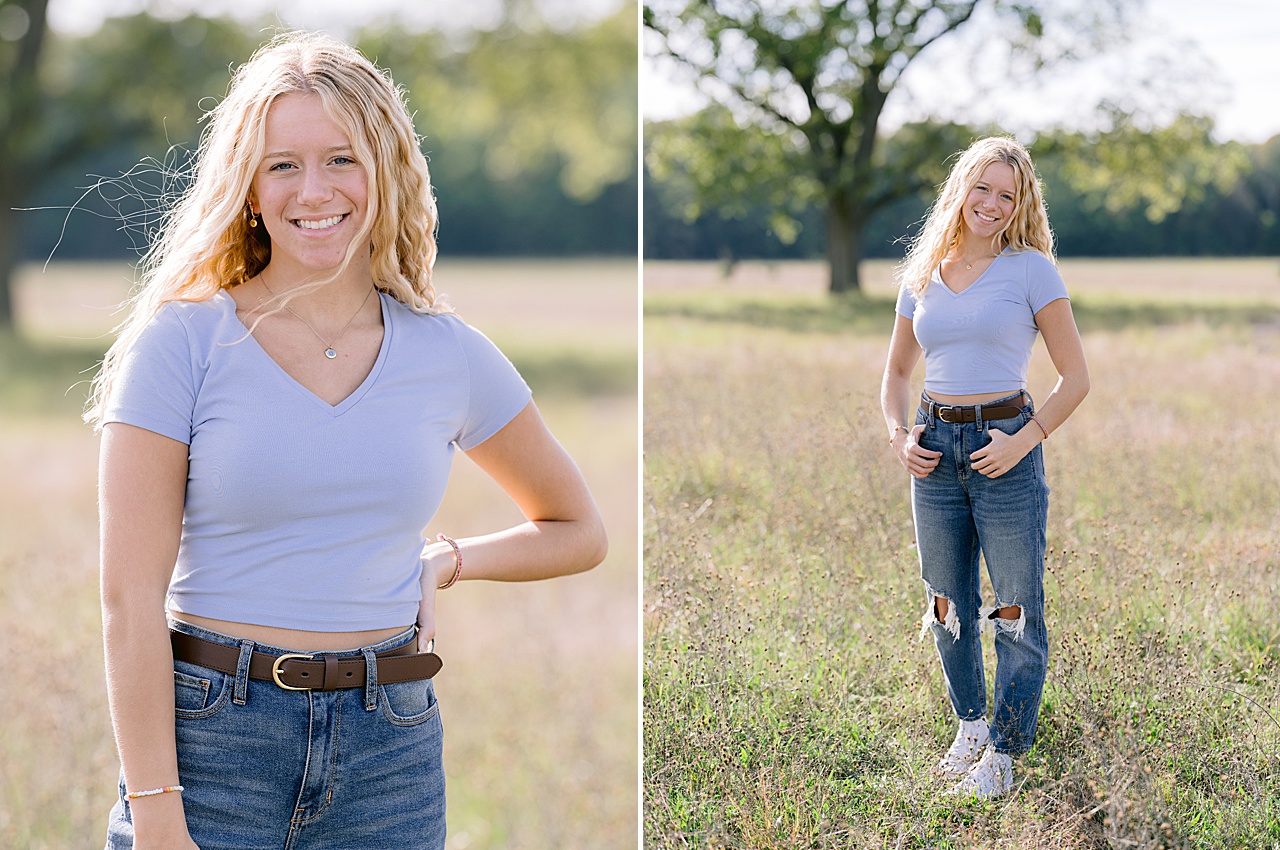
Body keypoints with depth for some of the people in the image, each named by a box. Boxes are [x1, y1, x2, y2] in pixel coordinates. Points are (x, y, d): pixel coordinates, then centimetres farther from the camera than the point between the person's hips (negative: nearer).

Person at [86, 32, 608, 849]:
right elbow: (131, 596, -9)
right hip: (210, 733, -2)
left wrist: (445, 562, 3)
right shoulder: (182, 341, -5)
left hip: (390, 750, 3)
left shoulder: (450, 355, 4)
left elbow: (579, 532, 18)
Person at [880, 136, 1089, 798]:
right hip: (936, 450, 4)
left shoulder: (1031, 270, -4)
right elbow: (896, 372, 19)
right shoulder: (922, 276, 8)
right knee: (948, 605, 13)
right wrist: (898, 434, 1)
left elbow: (1075, 376, -3)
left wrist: (1024, 440, -15)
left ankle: (1003, 751, 11)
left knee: (1014, 608, 0)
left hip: (1004, 449, -4)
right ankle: (969, 725, 32)